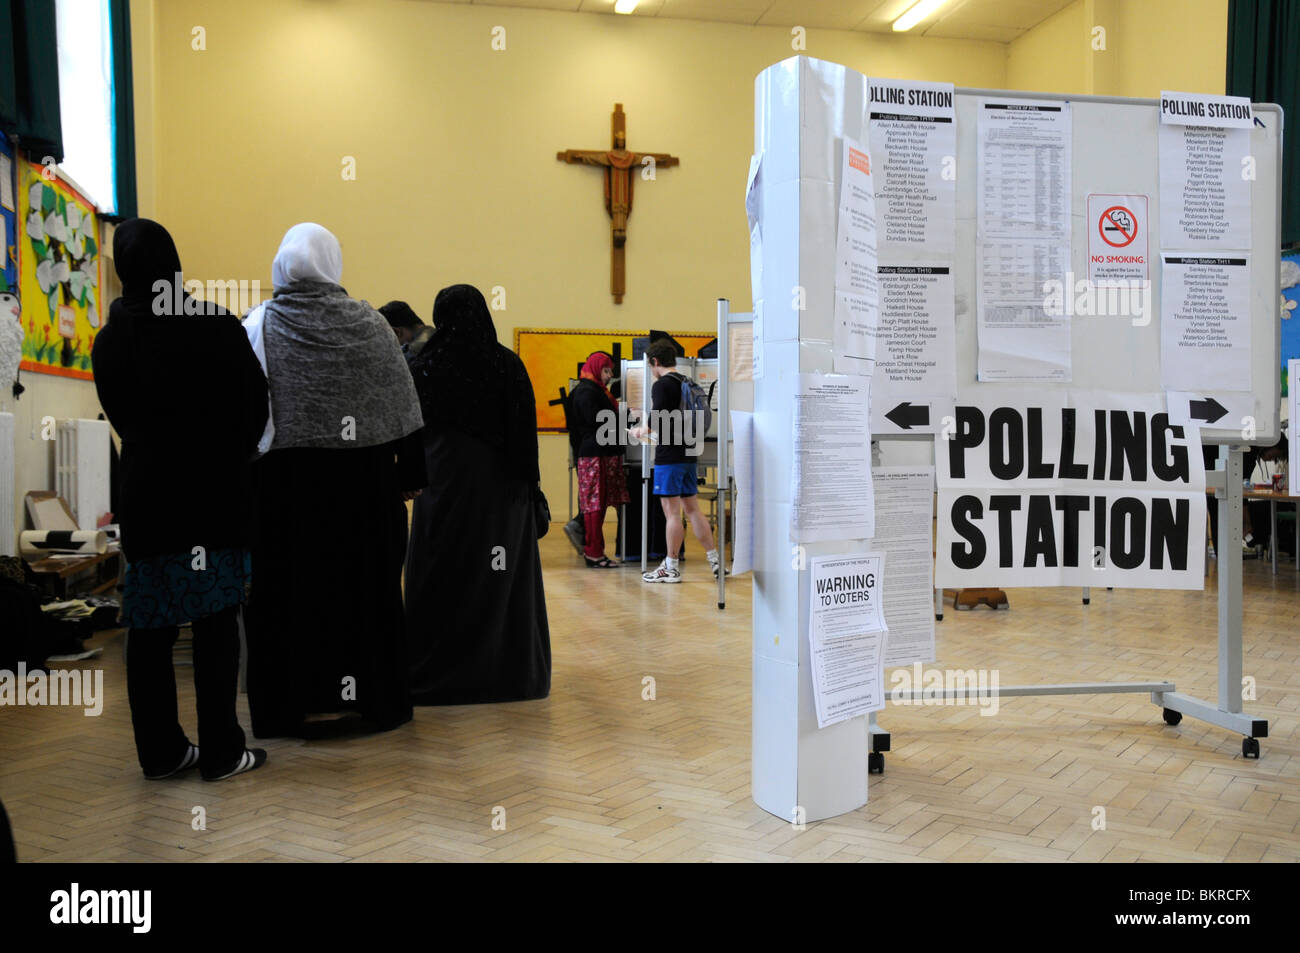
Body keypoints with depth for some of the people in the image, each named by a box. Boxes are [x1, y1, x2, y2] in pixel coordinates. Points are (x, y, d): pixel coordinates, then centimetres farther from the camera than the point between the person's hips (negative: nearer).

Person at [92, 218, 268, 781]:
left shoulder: (110, 340, 1)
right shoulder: (219, 327, -10)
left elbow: (119, 418, 11)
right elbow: (256, 407, -2)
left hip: (144, 496, 3)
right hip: (214, 495, -3)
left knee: (148, 628, 9)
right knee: (215, 624, 4)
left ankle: (160, 753, 17)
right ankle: (220, 752, 9)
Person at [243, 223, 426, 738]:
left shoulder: (258, 327, -1)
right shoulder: (370, 324, 0)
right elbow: (404, 406, 1)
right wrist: (411, 475, 8)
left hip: (284, 482, -1)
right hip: (361, 481, 1)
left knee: (294, 582, 7)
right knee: (363, 580, 10)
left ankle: (304, 701, 11)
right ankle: (370, 697, 17)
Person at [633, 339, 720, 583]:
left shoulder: (661, 385, -11)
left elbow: (657, 421, -20)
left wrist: (642, 431, 0)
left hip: (669, 456, -8)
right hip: (688, 453, 8)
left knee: (672, 512, -2)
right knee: (692, 509, 14)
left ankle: (671, 568, 5)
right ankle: (714, 560, 16)